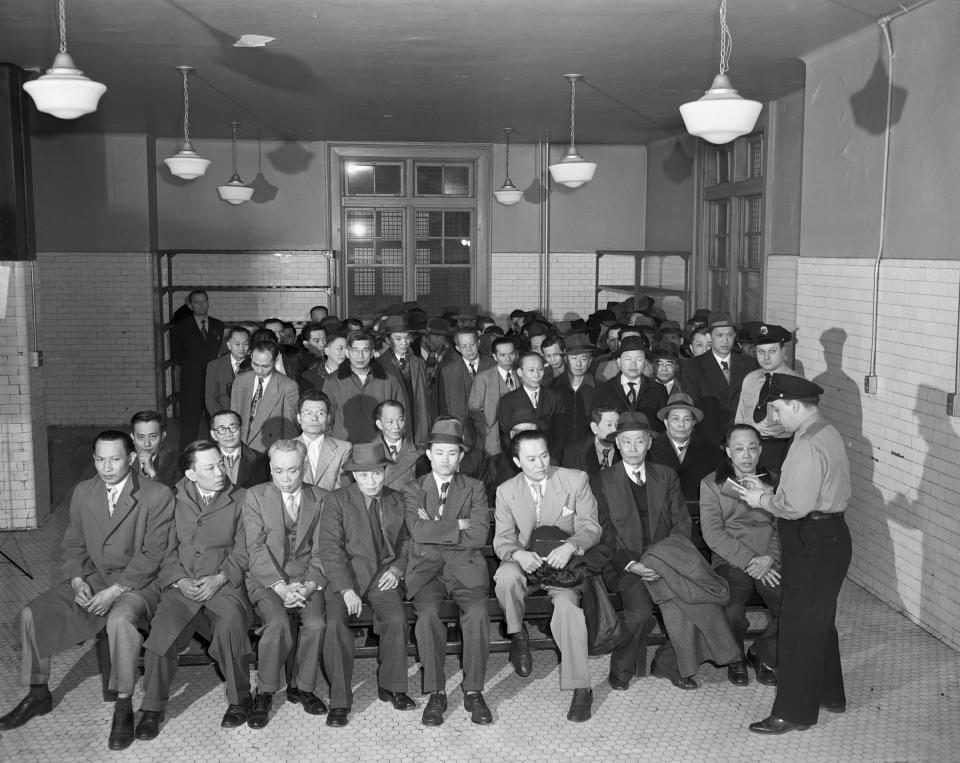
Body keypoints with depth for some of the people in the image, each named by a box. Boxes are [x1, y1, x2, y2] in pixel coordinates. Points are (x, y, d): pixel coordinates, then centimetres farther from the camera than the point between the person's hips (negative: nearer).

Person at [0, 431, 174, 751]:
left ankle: (123, 708, -22)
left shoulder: (157, 495, -12)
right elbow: (73, 544, 12)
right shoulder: (83, 492, 6)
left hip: (137, 581, -6)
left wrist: (115, 591, -21)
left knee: (120, 619, -36)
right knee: (32, 613, -10)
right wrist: (77, 581, -7)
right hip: (91, 579, 6)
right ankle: (38, 694, 11)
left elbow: (152, 554, -14)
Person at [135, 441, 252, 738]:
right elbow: (168, 547, 8)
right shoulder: (175, 498, 9)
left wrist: (219, 578, -11)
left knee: (231, 622, -31)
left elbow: (243, 551, 3)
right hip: (182, 585, 1)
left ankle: (239, 699, -11)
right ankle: (153, 708, -7)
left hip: (224, 584, -1)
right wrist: (179, 580, -8)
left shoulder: (240, 499, 6)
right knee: (162, 629, -26)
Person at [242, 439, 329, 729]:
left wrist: (310, 585, -13)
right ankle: (265, 693, -10)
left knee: (315, 623, -27)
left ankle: (301, 687, -2)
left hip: (307, 579, 2)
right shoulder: (255, 496, 4)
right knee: (277, 622, -30)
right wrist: (281, 587, -17)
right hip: (267, 579, -1)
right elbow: (256, 549, -5)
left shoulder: (320, 499, 9)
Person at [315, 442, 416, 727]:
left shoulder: (397, 501, 10)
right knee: (335, 623, -28)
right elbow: (329, 548, -8)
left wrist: (398, 568, 2)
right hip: (345, 577, -2)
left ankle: (390, 687, -2)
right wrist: (346, 589, -18)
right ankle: (340, 701, -13)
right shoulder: (338, 500, -2)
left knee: (397, 620, -26)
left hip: (383, 576, 2)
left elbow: (406, 540, 22)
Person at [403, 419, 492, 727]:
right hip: (426, 567, 0)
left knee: (477, 612, -29)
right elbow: (418, 531, -7)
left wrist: (436, 530, -4)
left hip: (466, 567, 0)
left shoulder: (474, 488, 12)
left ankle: (473, 692, -15)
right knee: (427, 613, -30)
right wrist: (458, 525, -7)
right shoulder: (413, 490, 12)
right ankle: (435, 694, -16)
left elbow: (479, 536, -3)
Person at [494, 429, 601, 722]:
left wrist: (570, 546, -25)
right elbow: (502, 539, 1)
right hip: (526, 563, 2)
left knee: (568, 604, -33)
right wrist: (518, 554, -24)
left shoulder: (576, 480, -1)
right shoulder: (506, 492, 4)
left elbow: (591, 528, -2)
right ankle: (518, 635, -7)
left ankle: (580, 687, -22)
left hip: (564, 564, -1)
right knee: (506, 576, -35)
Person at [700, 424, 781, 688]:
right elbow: (713, 533, -4)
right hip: (731, 562, -2)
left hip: (771, 563, 2)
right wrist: (749, 560, -13)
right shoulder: (712, 484, 5)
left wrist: (770, 558, -12)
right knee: (732, 612, -29)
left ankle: (762, 654, 7)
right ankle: (736, 659, 5)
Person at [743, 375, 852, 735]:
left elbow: (796, 506, -27)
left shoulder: (809, 446, -23)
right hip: (829, 535, 10)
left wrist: (762, 500, -11)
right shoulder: (826, 433, 10)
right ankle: (829, 694, 37)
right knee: (819, 620, 23)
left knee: (800, 627, 0)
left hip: (813, 545, -10)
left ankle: (794, 712, 10)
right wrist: (770, 491, 7)